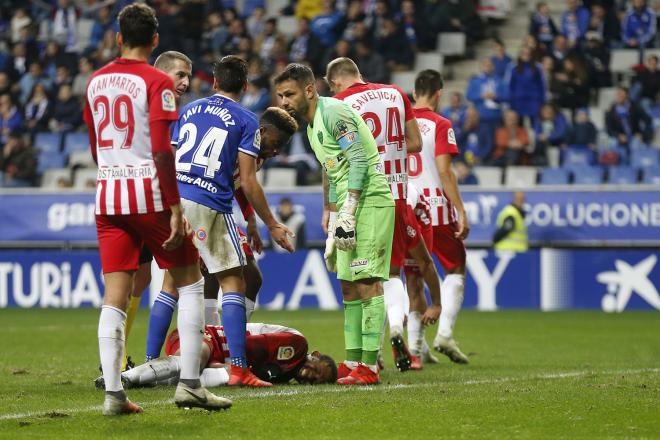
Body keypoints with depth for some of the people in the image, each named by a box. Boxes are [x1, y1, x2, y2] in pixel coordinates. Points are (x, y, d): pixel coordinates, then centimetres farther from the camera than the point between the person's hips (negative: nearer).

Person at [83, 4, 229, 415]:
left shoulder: (96, 81, 11)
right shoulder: (156, 82, -8)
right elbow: (162, 151, -16)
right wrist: (175, 207, -14)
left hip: (108, 196, 5)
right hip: (150, 195, -5)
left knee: (115, 294, 3)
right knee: (191, 282, 8)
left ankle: (113, 391, -5)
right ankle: (190, 383, 1)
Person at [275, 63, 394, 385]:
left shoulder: (333, 112, -12)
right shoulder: (312, 126, 19)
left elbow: (358, 161, -18)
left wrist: (347, 212, -22)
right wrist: (333, 225, 23)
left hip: (369, 201, -10)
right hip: (351, 206, 10)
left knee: (367, 282, -11)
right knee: (349, 285, 11)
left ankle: (369, 367, -12)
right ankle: (353, 362, 15)